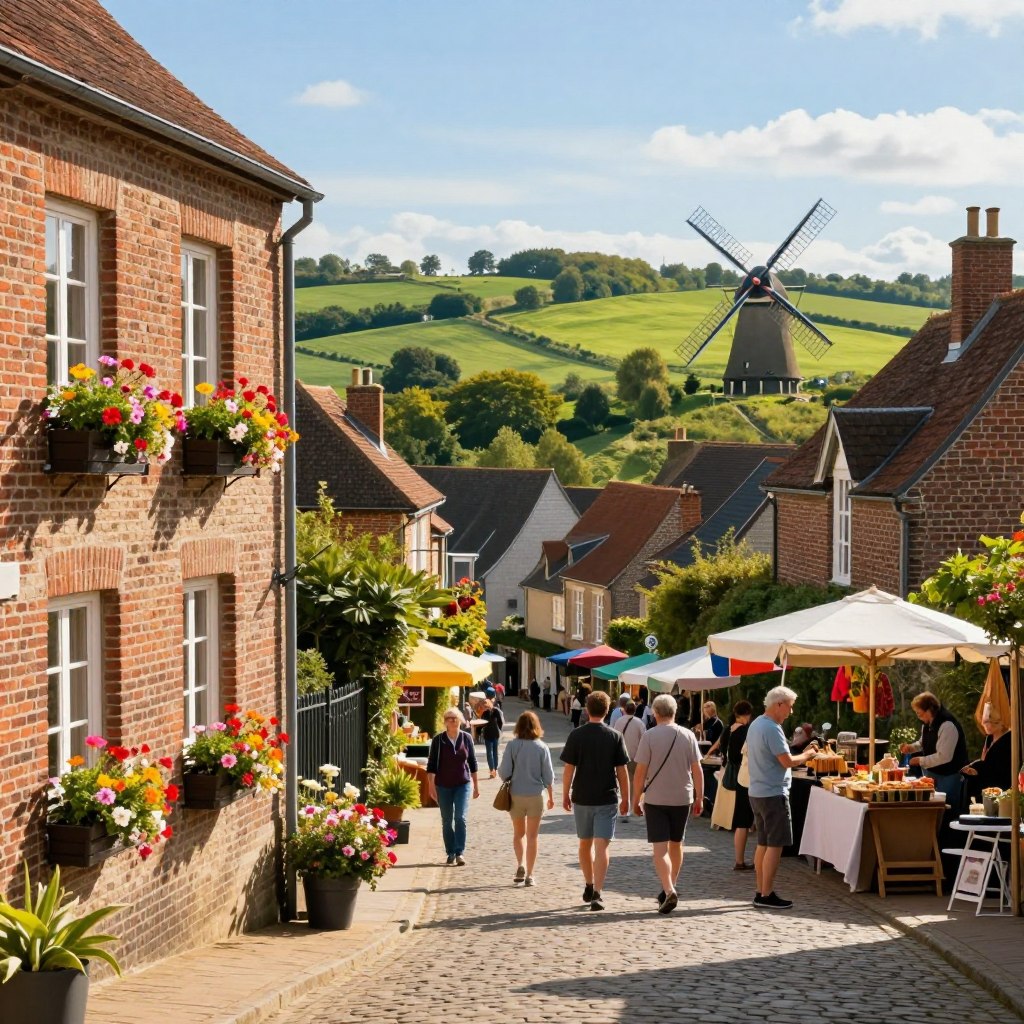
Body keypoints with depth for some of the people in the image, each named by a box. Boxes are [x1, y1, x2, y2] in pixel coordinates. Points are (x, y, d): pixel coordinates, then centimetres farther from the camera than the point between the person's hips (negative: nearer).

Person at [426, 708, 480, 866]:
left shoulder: (467, 738, 1)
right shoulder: (438, 740, -3)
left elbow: (472, 763, 8)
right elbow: (431, 764, -2)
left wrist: (476, 785, 9)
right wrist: (431, 786, -8)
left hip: (463, 784, 0)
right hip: (443, 786, 0)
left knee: (460, 818, -11)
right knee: (447, 821, 7)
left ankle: (460, 852, -11)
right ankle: (451, 852, 17)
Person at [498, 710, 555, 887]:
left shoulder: (512, 745, -8)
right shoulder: (541, 747, -6)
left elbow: (504, 772, -7)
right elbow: (548, 775, -2)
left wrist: (508, 782, 16)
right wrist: (551, 796, 11)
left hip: (516, 795, 0)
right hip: (535, 795, 0)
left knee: (518, 833, 18)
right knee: (532, 836, 8)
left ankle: (520, 865, -1)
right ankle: (529, 874, 7)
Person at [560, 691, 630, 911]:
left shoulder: (576, 736, -4)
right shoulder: (615, 736, -4)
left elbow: (568, 768, -3)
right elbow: (622, 771, -2)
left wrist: (565, 795, 8)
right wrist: (625, 798, 7)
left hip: (582, 798, 1)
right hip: (607, 799, -1)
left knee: (585, 843, 19)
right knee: (602, 846, -5)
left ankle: (589, 886, 30)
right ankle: (597, 894, -14)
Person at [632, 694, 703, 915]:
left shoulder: (649, 736, -9)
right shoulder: (688, 736, 0)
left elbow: (640, 771, -9)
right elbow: (697, 770, 1)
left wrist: (636, 799, 0)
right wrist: (699, 798, 10)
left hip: (655, 799, -3)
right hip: (682, 799, 3)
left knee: (659, 847, -5)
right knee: (676, 844, 18)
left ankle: (669, 891, -21)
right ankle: (670, 888, 30)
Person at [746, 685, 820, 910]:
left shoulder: (756, 725, 13)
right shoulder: (772, 729, -18)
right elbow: (787, 761, -20)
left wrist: (802, 754, 14)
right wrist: (807, 755, -3)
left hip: (757, 792, 10)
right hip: (773, 794, -10)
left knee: (763, 844, 13)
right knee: (775, 845, -6)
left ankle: (761, 892, 17)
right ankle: (767, 895, -7)